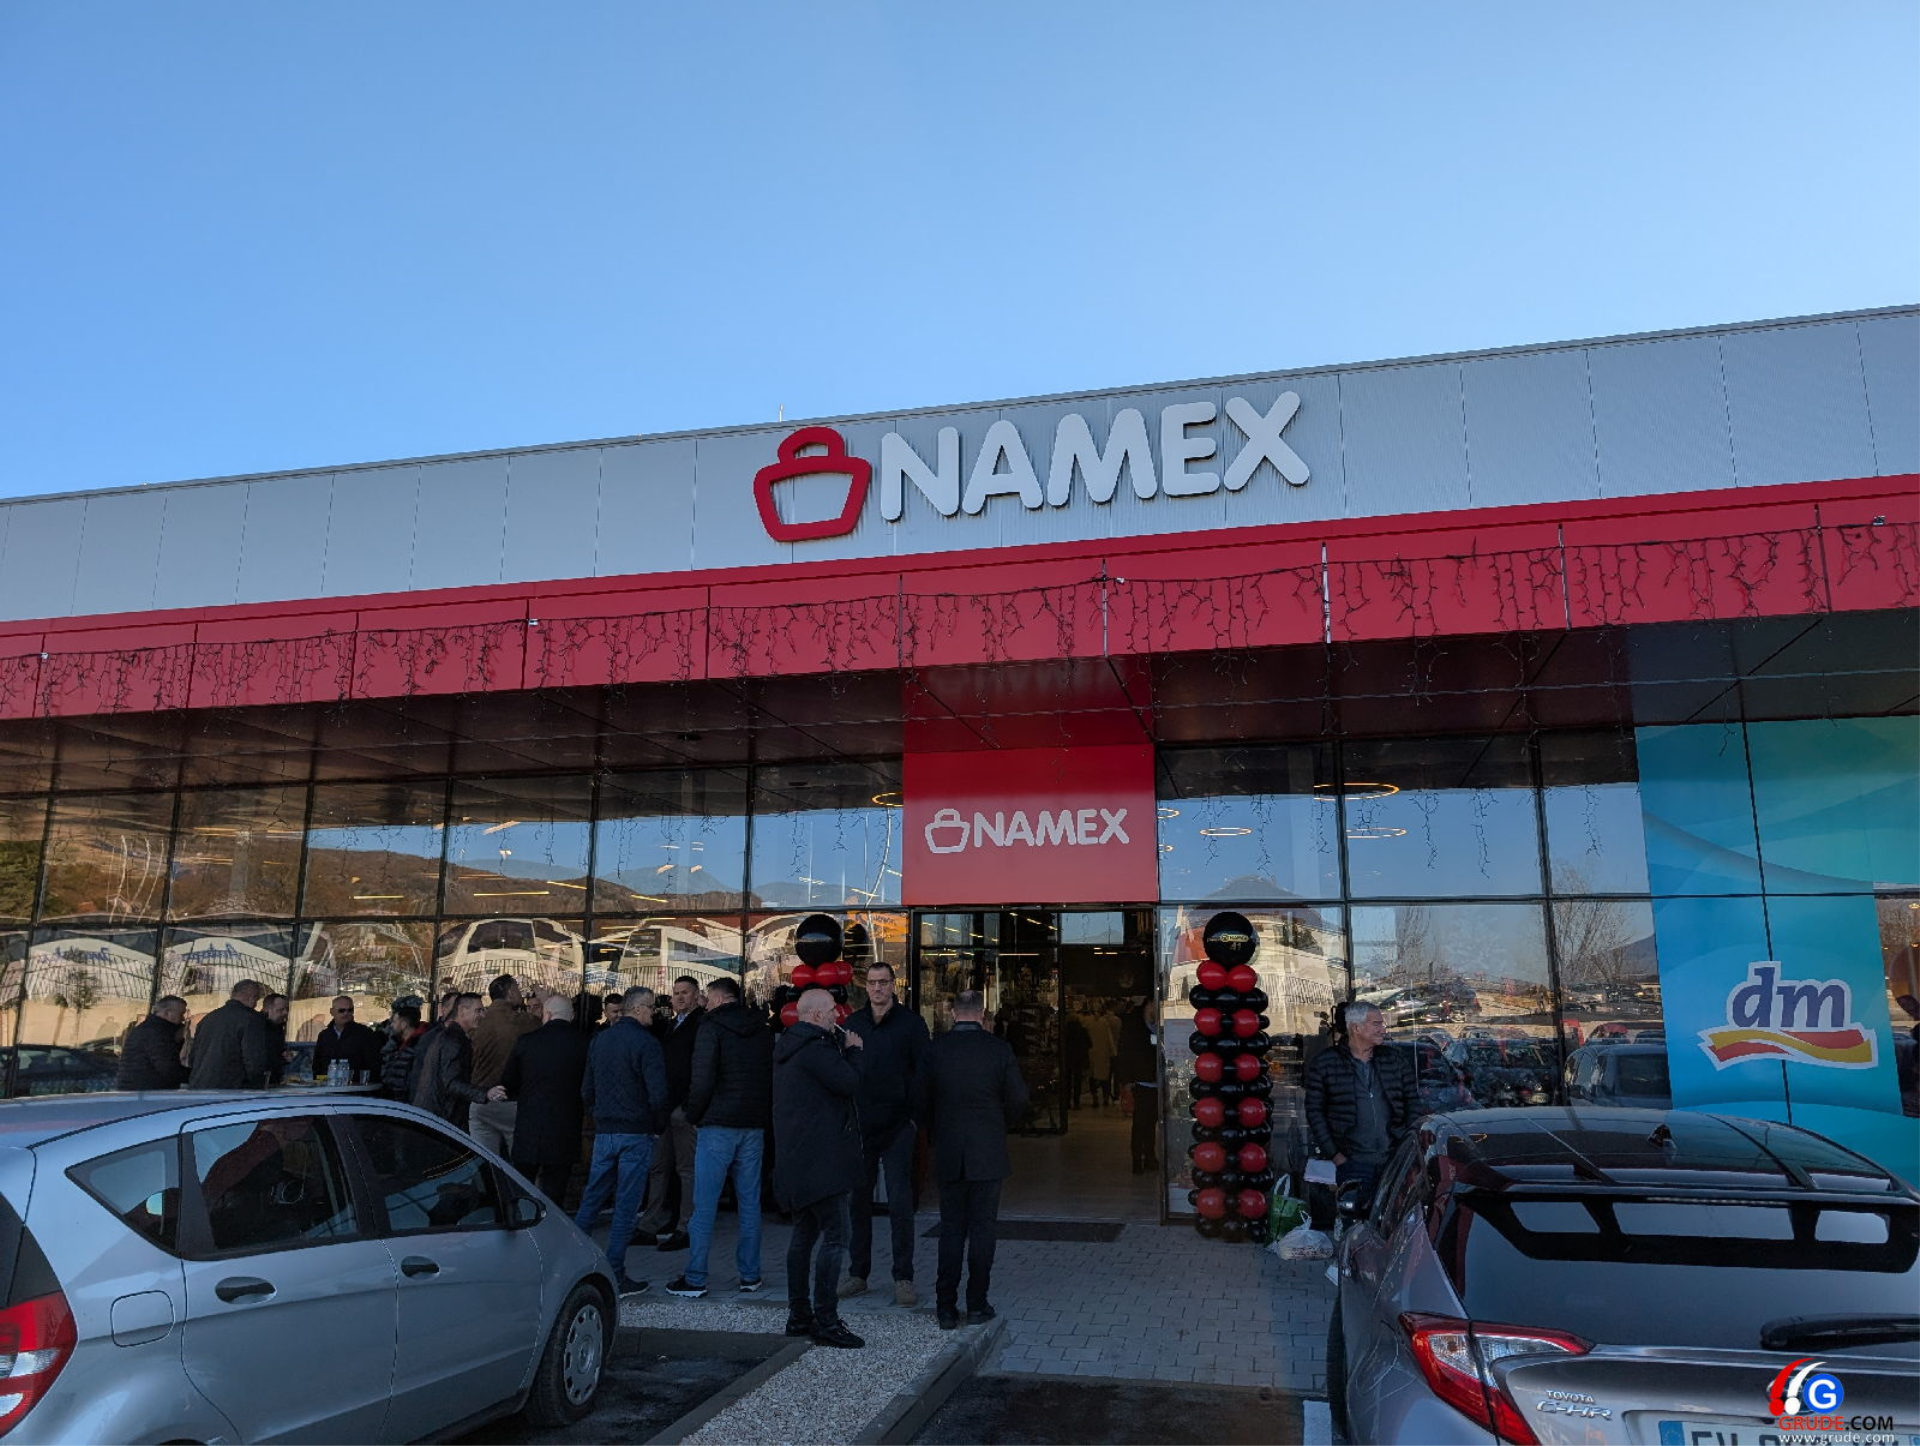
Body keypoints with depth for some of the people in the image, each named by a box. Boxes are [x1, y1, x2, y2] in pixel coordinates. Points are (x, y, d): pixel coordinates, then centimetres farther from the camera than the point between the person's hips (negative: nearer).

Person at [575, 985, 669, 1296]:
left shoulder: (599, 1039, 9)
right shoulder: (645, 1042, -13)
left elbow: (586, 1089, 14)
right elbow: (658, 1094, -17)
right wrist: (658, 1126, -1)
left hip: (603, 1131, 6)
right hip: (636, 1133, -6)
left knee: (591, 1199, 15)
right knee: (626, 1204, 0)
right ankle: (615, 1276, 3)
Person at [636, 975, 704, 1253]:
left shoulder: (701, 1024, -9)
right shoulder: (668, 1025, 18)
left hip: (684, 1108, -8)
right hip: (664, 1108, 8)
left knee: (687, 1168, -1)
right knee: (658, 1167, 13)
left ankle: (686, 1229, 4)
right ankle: (653, 1225, 22)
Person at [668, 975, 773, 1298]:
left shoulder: (712, 1029, -8)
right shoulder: (763, 1030, 11)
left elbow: (703, 1081, -14)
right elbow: (774, 1078, 13)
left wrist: (694, 1115, 1)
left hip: (718, 1125, -5)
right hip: (754, 1126, 5)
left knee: (704, 1205, 0)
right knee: (750, 1203, 10)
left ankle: (695, 1279, 2)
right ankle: (750, 1275, 14)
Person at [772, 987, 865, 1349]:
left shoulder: (788, 1047, 16)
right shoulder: (814, 1048, -17)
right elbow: (850, 1083, -19)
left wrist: (844, 1048, 13)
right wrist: (852, 1050, -4)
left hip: (797, 1160, 11)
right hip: (821, 1160, -11)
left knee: (804, 1234, 16)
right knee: (835, 1237, -7)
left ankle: (798, 1315, 23)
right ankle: (825, 1320, -6)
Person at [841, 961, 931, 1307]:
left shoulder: (910, 1023, -1)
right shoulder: (852, 1025, 9)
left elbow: (924, 1072, -3)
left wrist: (916, 1118, -8)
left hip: (897, 1128, -3)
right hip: (860, 1128, 3)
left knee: (900, 1204, -3)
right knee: (858, 1201, 8)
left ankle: (903, 1278, 6)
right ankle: (858, 1274, 19)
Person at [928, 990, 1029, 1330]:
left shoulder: (935, 1049, -4)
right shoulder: (999, 1049, -8)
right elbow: (1018, 1100, -4)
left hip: (947, 1152, 2)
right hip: (987, 1152, -2)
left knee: (950, 1229, 10)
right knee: (982, 1228, 8)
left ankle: (946, 1308, 11)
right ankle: (977, 1305, 11)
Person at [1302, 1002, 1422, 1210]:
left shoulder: (1396, 1060, 12)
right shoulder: (1324, 1063, 0)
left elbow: (1413, 1102, 13)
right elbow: (1315, 1112, -1)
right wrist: (1334, 1154, -7)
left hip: (1394, 1158, 3)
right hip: (1351, 1160, -3)